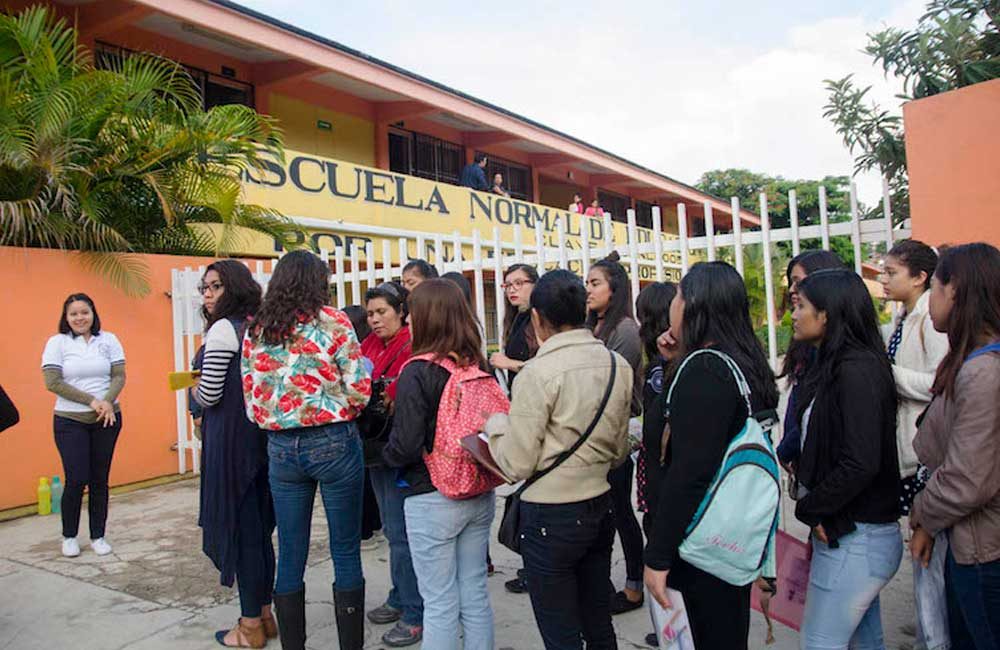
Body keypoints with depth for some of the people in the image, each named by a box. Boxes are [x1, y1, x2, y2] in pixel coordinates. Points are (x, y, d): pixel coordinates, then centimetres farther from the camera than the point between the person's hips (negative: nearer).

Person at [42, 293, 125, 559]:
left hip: (107, 419, 2)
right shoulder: (57, 343, -1)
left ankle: (98, 536, 20)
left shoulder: (108, 340, 5)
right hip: (70, 421, -2)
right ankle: (69, 536, 18)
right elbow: (52, 382, -8)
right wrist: (91, 400, -15)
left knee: (99, 480, 7)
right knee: (76, 479, -3)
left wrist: (108, 401, -17)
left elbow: (119, 376, 2)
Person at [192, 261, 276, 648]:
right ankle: (265, 613, 27)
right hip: (260, 434, 8)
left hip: (231, 438, -8)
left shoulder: (222, 329, -13)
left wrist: (195, 393, 6)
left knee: (238, 525, 2)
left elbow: (209, 394, -16)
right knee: (259, 525, 15)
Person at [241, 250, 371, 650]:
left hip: (281, 447, 4)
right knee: (346, 553, 7)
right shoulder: (333, 322, -7)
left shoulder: (255, 332, 6)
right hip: (334, 443, -4)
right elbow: (360, 390, -11)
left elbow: (251, 397, 7)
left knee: (290, 556, 14)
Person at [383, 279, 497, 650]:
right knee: (475, 595, 18)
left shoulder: (417, 373, -17)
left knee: (440, 605, 8)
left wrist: (388, 456, 1)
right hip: (480, 495, 5)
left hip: (432, 500, -5)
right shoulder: (481, 367, -2)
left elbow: (405, 446, -19)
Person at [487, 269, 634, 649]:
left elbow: (517, 465, -15)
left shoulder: (538, 372, -18)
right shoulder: (619, 365, 2)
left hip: (551, 515, -6)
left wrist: (495, 424, 1)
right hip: (601, 506, 7)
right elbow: (619, 452, 10)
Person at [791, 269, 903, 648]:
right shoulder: (832, 365, 11)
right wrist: (814, 508, 5)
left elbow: (861, 463, -24)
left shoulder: (856, 370, -18)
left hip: (854, 540, -9)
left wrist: (810, 510, -12)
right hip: (847, 532, 9)